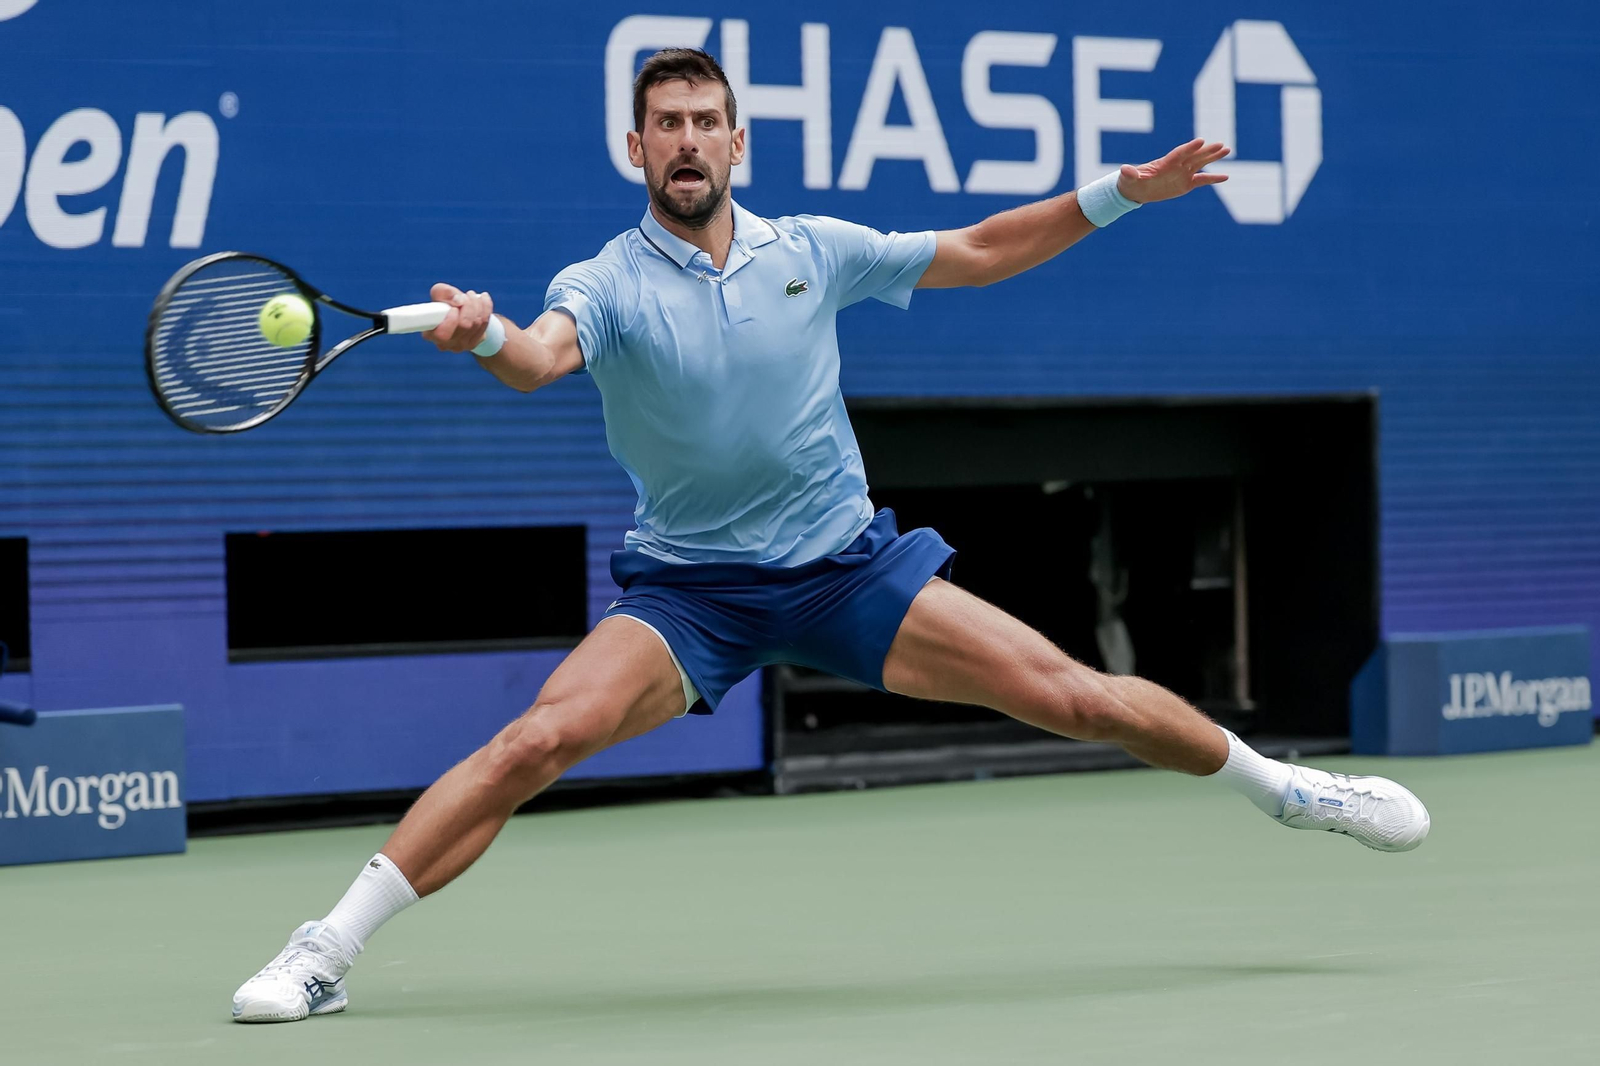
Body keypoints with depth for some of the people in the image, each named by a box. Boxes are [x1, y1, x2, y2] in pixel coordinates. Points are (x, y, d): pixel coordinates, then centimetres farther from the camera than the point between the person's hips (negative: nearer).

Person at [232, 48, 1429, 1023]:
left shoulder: (812, 251, 1)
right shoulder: (609, 284, -9)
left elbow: (976, 253, 13)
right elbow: (543, 357, -33)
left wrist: (1118, 194, 4)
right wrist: (486, 337, -57)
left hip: (848, 564, 2)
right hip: (685, 588, -2)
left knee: (1075, 696, -4)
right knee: (537, 740, -25)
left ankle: (1282, 786, 21)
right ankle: (326, 954, -20)